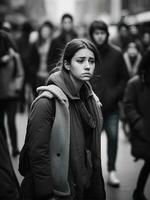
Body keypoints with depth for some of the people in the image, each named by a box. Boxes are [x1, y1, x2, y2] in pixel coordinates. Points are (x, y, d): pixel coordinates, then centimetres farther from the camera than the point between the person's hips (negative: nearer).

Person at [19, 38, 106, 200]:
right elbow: (38, 153, -20)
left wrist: (97, 187, 9)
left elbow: (93, 148, 10)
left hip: (85, 187, 7)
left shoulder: (90, 99, 4)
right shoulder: (47, 102, -18)